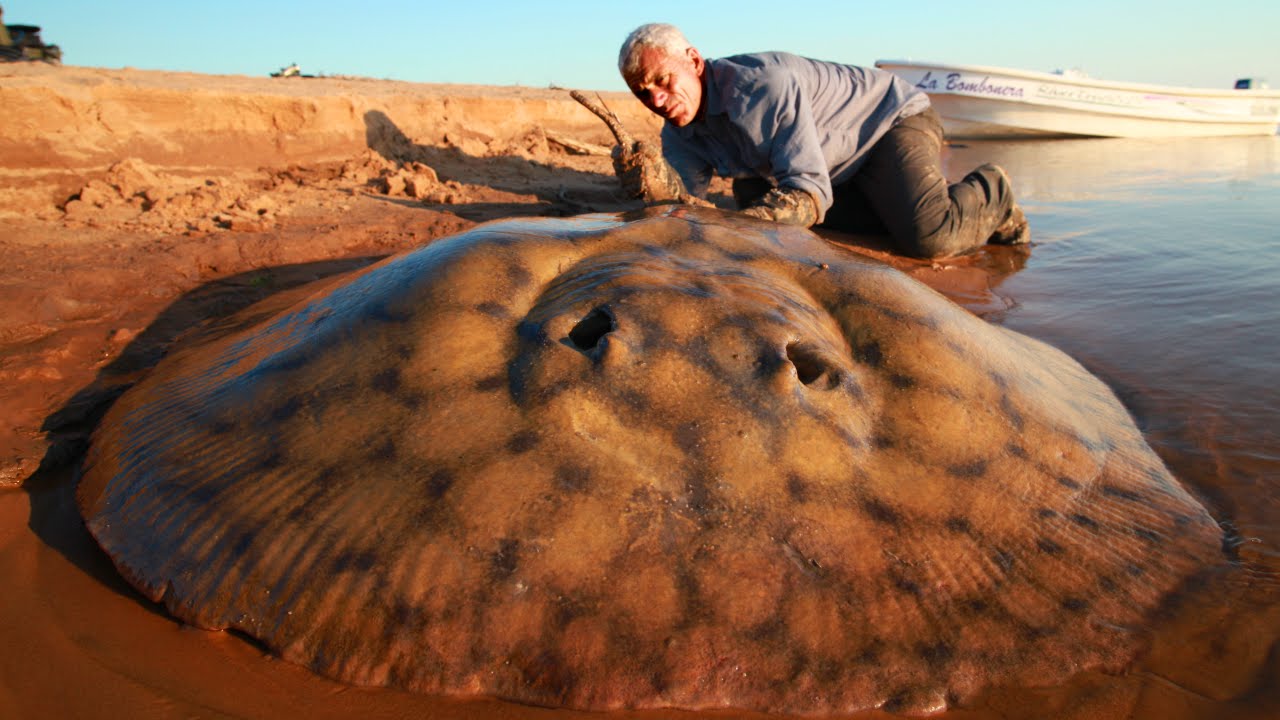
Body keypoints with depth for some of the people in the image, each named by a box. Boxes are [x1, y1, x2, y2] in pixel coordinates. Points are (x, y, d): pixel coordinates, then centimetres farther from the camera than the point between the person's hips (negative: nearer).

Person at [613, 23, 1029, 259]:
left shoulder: (765, 84, -33)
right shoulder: (681, 132, -8)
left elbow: (810, 192, -37)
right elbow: (683, 190, -22)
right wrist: (652, 179, -44)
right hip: (838, 171, 9)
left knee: (927, 238, -28)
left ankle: (990, 196, 7)